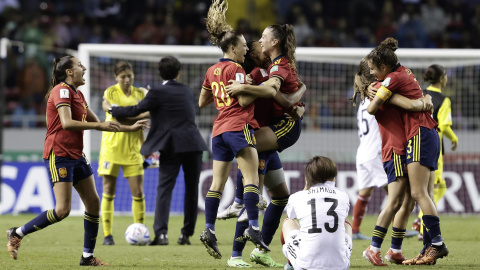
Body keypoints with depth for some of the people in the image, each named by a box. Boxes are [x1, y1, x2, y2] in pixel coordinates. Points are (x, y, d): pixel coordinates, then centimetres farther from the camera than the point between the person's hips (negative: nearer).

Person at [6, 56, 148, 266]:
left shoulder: (77, 94, 16)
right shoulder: (62, 90, -12)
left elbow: (97, 123, 23)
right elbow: (66, 123, -24)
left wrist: (130, 128, 21)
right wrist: (99, 125, -24)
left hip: (76, 156, 9)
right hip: (59, 155, -9)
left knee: (93, 202, 5)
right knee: (62, 210, -15)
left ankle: (88, 256, 12)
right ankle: (16, 234, -2)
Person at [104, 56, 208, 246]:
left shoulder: (158, 93, -3)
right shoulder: (187, 91, 14)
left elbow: (136, 110, 0)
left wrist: (110, 109, 16)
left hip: (172, 147, -4)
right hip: (194, 144, 4)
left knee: (164, 189, -4)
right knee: (191, 189, 10)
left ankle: (161, 233, -16)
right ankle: (186, 234, 11)